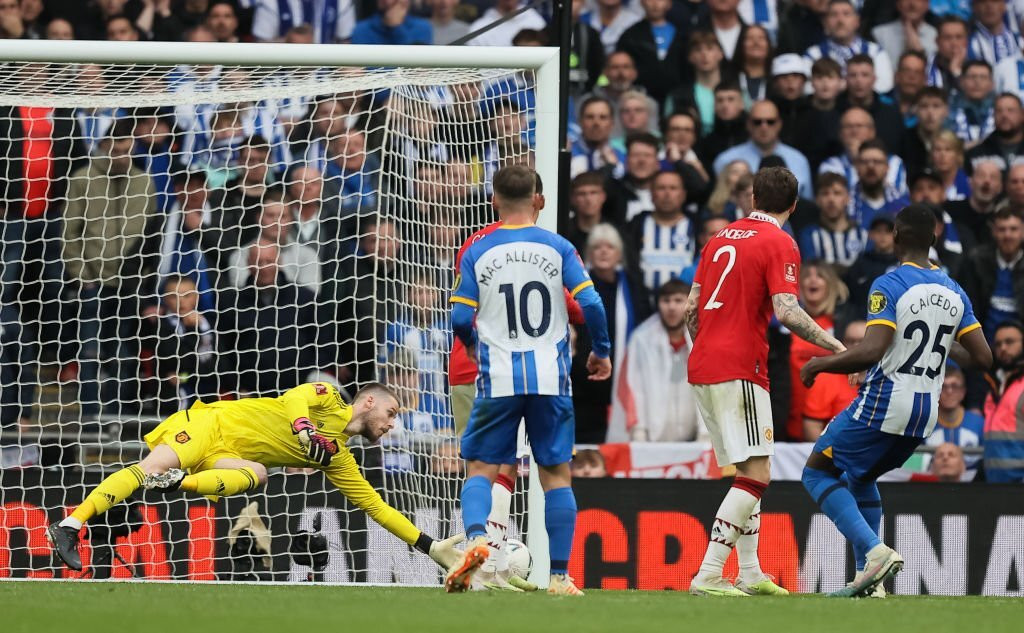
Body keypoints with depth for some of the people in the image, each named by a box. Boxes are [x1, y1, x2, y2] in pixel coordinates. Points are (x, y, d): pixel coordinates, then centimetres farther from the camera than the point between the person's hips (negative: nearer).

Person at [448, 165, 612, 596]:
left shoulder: (477, 253, 1)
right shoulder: (558, 248, 0)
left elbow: (460, 320, -1)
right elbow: (590, 304, -6)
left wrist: (472, 343, 22)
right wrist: (601, 351, 10)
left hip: (499, 379, 0)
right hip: (550, 377, 0)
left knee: (480, 469, 6)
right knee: (556, 474, 8)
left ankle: (475, 536, -23)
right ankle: (560, 574, 5)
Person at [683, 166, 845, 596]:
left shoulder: (722, 237, 16)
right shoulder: (780, 245, -6)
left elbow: (691, 308, 17)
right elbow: (786, 311, -18)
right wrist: (834, 346, -11)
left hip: (702, 367, 8)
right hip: (739, 369, -8)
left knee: (746, 473, 17)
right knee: (756, 476, -9)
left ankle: (750, 573, 18)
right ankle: (708, 575, -19)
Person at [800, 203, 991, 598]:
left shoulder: (890, 285, -13)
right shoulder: (955, 294, 6)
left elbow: (870, 352, -23)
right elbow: (982, 358, 7)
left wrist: (820, 365, -9)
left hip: (883, 403, -7)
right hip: (925, 414, 7)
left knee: (818, 473, 8)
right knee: (861, 478, 27)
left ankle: (875, 552, -12)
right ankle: (869, 578, 17)